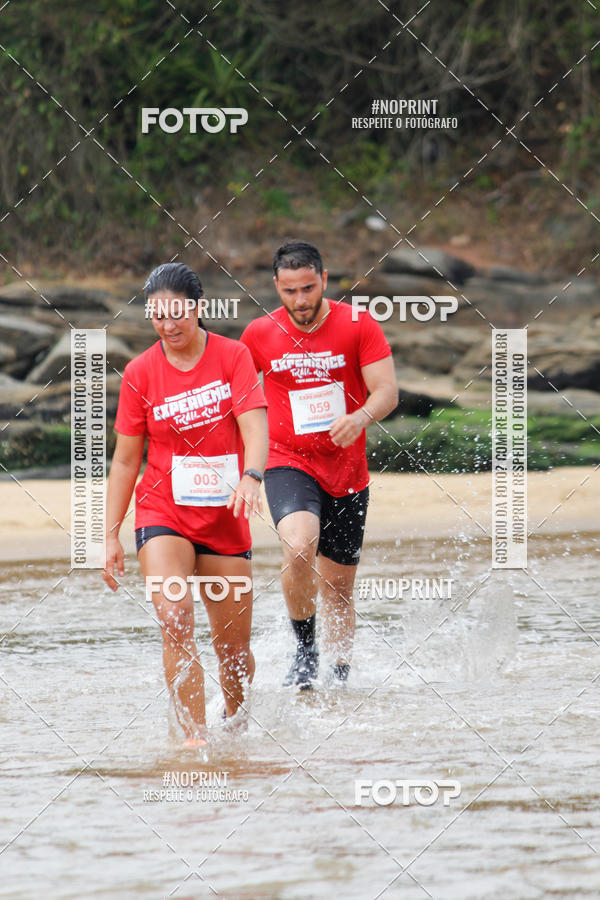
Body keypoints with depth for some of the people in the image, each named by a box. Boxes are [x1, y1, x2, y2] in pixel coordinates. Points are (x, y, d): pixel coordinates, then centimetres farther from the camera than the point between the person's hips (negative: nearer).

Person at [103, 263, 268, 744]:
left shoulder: (232, 356, -2)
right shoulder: (140, 373, 0)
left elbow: (255, 428, -14)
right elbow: (125, 460, 6)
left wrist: (250, 478, -35)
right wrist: (112, 535, 3)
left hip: (224, 517, 1)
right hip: (163, 514, -1)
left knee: (234, 646, 6)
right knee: (176, 620, -24)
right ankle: (196, 737, -25)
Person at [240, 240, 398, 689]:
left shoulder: (358, 325, -5)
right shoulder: (259, 335, -1)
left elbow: (387, 392, -10)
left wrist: (361, 417, -31)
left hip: (346, 471, 1)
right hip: (289, 464, -1)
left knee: (338, 585, 11)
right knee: (299, 545, -31)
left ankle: (340, 678, 30)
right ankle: (304, 647, -10)